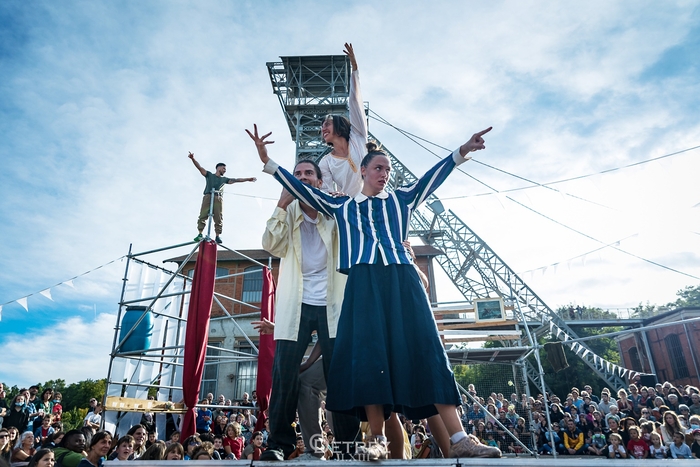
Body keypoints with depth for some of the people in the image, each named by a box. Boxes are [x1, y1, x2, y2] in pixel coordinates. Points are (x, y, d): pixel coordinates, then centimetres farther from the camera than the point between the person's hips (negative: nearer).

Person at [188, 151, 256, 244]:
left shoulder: (224, 179, 27)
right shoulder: (209, 175, 19)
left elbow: (236, 180, 25)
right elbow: (199, 167, 8)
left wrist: (248, 179, 21)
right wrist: (193, 158, -7)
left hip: (218, 198, 3)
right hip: (208, 196, -2)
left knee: (219, 218, -7)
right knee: (203, 215, -13)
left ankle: (218, 236, -10)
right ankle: (200, 234, -17)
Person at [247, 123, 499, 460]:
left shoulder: (400, 199, 22)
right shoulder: (340, 205, 19)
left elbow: (433, 176, 15)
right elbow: (299, 187, 18)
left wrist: (462, 152, 3)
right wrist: (268, 161, 13)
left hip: (402, 279, 1)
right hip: (363, 282, 0)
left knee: (424, 350, -7)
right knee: (369, 353, -8)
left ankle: (459, 439, -9)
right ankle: (378, 439, 3)